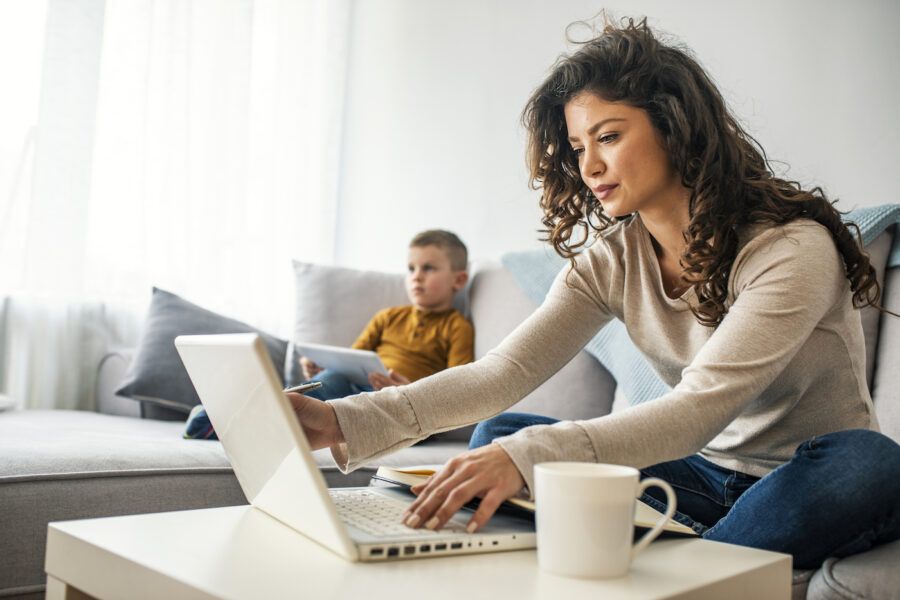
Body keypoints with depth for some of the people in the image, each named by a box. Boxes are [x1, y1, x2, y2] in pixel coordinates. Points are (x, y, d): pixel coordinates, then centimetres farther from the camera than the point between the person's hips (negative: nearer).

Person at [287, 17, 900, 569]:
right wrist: (349, 421, -28)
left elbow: (703, 407, -33)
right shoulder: (612, 257, -4)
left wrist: (529, 456, -46)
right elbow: (507, 369, -14)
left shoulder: (793, 248, -21)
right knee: (498, 435, -9)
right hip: (707, 474, 4)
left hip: (807, 482, -3)